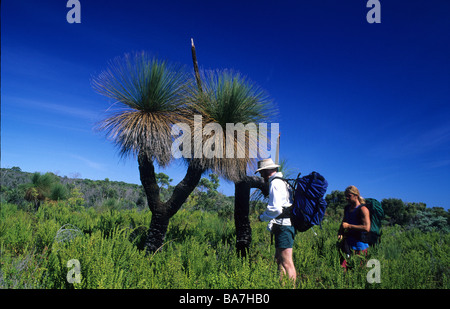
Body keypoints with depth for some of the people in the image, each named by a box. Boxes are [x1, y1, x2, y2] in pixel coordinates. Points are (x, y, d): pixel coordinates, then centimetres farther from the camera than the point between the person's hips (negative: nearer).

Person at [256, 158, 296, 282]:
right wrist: (272, 221, 16)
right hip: (287, 224, 11)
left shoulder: (275, 183, -12)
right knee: (279, 259, 16)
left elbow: (275, 208, -21)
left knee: (286, 262, -8)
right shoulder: (282, 181, 20)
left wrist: (263, 217, -4)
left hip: (284, 226, -11)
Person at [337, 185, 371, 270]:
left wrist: (348, 226, -16)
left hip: (359, 245, -7)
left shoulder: (363, 209, -10)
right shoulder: (347, 208, 13)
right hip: (347, 243, 7)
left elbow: (367, 228, -22)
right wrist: (340, 233, 6)